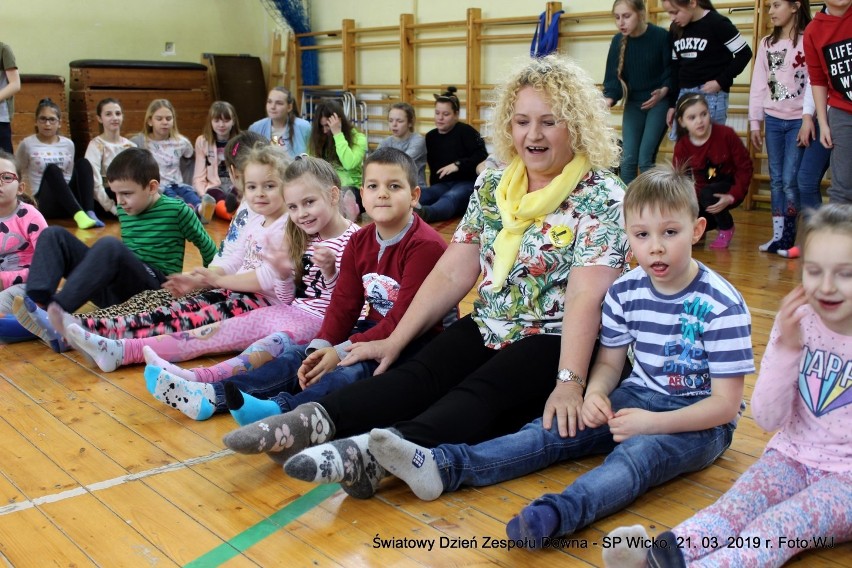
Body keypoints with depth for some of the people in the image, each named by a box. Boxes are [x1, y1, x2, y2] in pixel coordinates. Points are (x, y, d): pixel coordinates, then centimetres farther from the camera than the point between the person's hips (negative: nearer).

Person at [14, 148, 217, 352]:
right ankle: (37, 303, -32)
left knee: (110, 245, -35)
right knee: (54, 235, -4)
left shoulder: (176, 210, -3)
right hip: (113, 289, 7)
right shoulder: (124, 211, 14)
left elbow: (208, 248, 6)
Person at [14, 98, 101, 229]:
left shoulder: (68, 144, 13)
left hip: (67, 200, 3)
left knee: (83, 163, -19)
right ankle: (79, 215, -50)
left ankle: (89, 213, -37)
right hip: (44, 202, -3)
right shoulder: (27, 144, 3)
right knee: (52, 169, -32)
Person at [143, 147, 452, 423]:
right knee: (298, 355, -6)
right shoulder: (360, 241, 7)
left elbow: (404, 318, -22)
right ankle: (212, 394, -15)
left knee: (354, 368, -34)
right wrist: (321, 347, -17)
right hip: (374, 330, 8)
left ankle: (279, 410, -53)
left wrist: (342, 351, -25)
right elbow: (344, 303, 2)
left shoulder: (425, 245, -17)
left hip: (418, 342, -7)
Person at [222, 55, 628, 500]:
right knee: (418, 376, -21)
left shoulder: (601, 197, -10)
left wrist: (569, 381, -33)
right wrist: (394, 341, 3)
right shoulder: (492, 186, 7)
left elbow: (586, 296, -22)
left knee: (481, 395, -32)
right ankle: (317, 420, -40)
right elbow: (451, 274, 7)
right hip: (487, 329, 6)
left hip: (554, 342, -6)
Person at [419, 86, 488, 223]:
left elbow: (482, 157, -10)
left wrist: (458, 165, -19)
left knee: (451, 197, -40)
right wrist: (433, 189, 13)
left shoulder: (465, 131, -2)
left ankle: (424, 214, -74)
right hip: (442, 185, 6)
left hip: (467, 182, -5)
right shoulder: (430, 136, 17)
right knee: (418, 196, -29)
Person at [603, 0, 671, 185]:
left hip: (658, 102, -4)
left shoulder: (661, 36, -15)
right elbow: (613, 77, -5)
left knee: (645, 158, -11)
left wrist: (663, 91, -22)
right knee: (628, 158, 0)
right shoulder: (618, 41, -4)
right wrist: (609, 99, -23)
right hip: (633, 103, 4)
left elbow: (673, 70, -6)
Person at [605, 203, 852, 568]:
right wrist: (786, 348, -16)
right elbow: (767, 419, -4)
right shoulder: (797, 322, -1)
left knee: (786, 522, -29)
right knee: (739, 503, -25)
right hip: (793, 456, 3)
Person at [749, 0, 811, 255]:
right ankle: (778, 234, 11)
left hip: (799, 120, -5)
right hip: (774, 120, 5)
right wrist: (755, 122, 8)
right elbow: (758, 84, 11)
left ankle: (789, 236, 1)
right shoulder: (767, 44, 10)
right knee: (776, 180, 6)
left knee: (790, 180, -8)